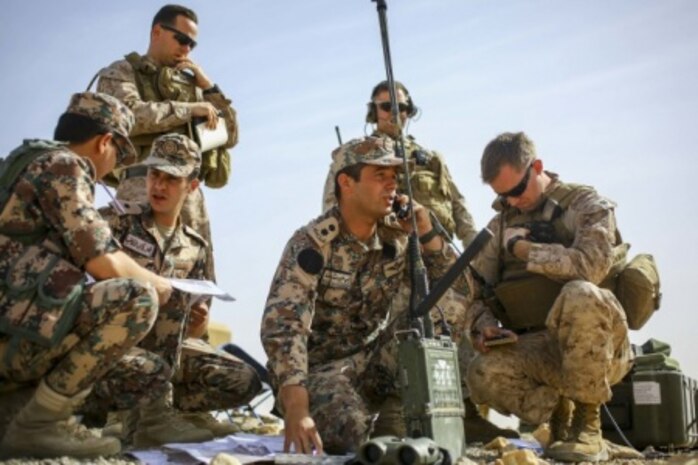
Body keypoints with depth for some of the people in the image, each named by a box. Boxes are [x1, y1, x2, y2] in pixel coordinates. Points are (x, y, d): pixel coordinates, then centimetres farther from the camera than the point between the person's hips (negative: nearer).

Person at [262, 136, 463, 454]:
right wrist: (296, 408, -39)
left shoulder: (396, 239, -1)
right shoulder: (312, 244, -18)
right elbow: (282, 326, -27)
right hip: (322, 367, -5)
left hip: (375, 362, 5)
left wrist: (426, 234, -14)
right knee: (349, 432, -34)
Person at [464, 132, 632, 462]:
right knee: (484, 374, -30)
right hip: (535, 349, 3)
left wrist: (522, 248, -11)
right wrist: (485, 328, -7)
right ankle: (561, 417, 2)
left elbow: (589, 265, -22)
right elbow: (480, 296, 16)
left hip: (594, 347, -3)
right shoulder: (500, 227, 14)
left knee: (580, 295, -37)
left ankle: (587, 426, -19)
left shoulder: (586, 206, -1)